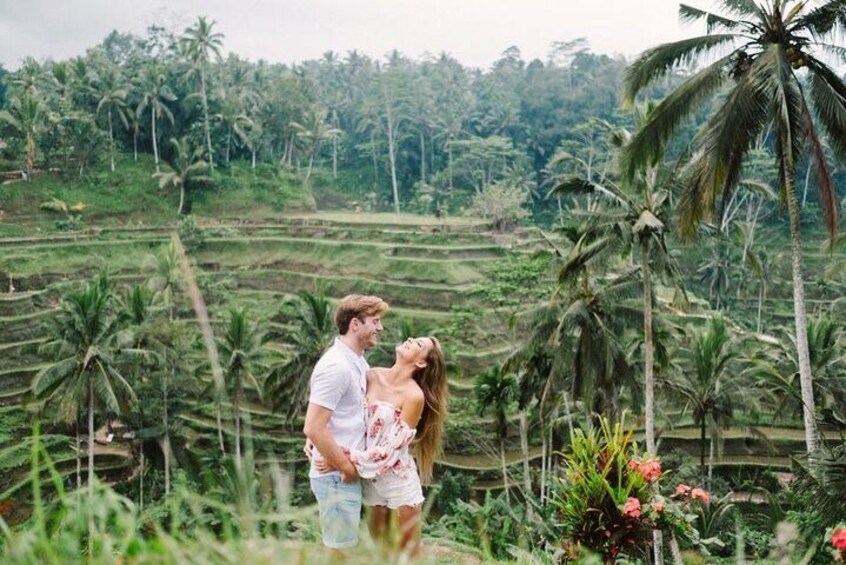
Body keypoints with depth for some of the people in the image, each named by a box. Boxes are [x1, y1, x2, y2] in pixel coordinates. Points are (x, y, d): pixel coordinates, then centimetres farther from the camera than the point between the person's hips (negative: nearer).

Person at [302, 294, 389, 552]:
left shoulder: (357, 361, 9)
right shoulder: (336, 366, -21)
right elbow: (313, 428, -25)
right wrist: (347, 468, -16)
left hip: (347, 474, 9)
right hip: (336, 477, -9)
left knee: (343, 548, 19)